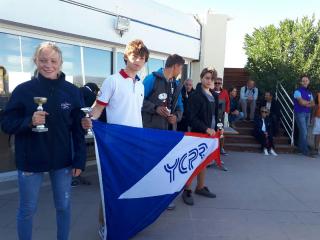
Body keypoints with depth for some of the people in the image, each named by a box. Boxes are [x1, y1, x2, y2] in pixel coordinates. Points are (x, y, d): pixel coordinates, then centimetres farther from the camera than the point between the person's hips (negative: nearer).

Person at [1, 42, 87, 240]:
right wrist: (29, 121, -24)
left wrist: (79, 160, -3)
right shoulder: (23, 90, -6)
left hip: (63, 161, 1)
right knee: (27, 210, 15)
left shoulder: (72, 91, -3)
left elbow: (78, 129, -1)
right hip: (30, 161, -1)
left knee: (64, 207, 16)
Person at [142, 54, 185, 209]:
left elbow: (179, 106, 17)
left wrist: (177, 116, -4)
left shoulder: (177, 85, 14)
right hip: (152, 129, -7)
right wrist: (155, 108, -20)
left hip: (169, 129, 7)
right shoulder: (152, 79, -8)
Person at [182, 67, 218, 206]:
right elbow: (191, 117, -16)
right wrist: (206, 128, -21)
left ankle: (200, 187, 27)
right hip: (198, 133, -7)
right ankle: (187, 190, 10)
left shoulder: (214, 96, 12)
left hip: (210, 133, 7)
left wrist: (216, 128, 7)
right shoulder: (196, 95, -10)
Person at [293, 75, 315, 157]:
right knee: (304, 132, -9)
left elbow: (313, 103, 10)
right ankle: (305, 150, -4)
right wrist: (309, 102, 1)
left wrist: (306, 103, -11)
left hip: (307, 114, 7)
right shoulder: (298, 91, -7)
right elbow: (302, 102, -18)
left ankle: (301, 146, 20)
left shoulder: (309, 92, 15)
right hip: (300, 113, -7)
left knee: (303, 131, 9)